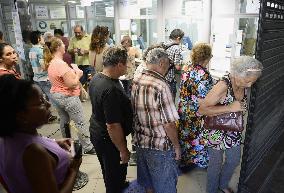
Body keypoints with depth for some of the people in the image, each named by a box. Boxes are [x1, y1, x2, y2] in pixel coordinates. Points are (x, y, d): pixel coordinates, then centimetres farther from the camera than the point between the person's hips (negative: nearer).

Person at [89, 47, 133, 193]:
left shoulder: (96, 78, -4)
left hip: (96, 131, 10)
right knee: (116, 173, 15)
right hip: (109, 139, -10)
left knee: (109, 170, 30)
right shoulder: (111, 90, -34)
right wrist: (123, 150, -19)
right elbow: (113, 126, -31)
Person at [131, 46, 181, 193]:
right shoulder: (161, 86, -25)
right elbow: (169, 124, -22)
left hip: (140, 142, 7)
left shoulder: (135, 81, -3)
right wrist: (176, 146, -8)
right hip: (160, 147, -6)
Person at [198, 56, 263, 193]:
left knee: (234, 161, 24)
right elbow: (202, 110, -32)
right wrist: (229, 108, -35)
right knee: (216, 165, 13)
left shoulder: (243, 84, -7)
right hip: (217, 132, -7)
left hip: (234, 131, 7)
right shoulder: (223, 86, -30)